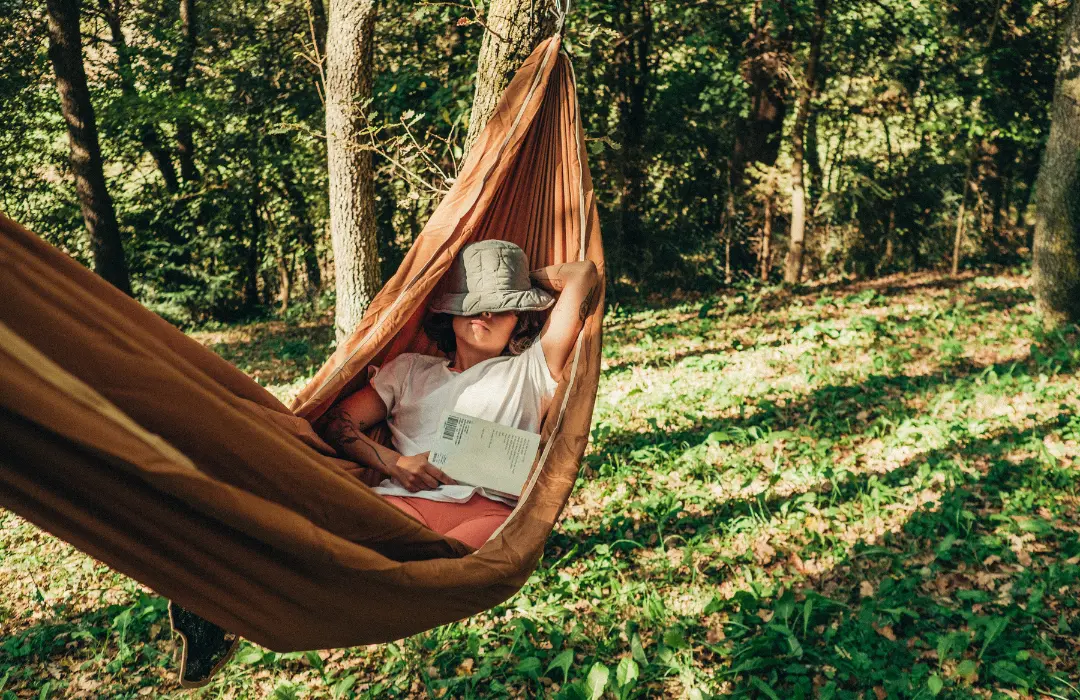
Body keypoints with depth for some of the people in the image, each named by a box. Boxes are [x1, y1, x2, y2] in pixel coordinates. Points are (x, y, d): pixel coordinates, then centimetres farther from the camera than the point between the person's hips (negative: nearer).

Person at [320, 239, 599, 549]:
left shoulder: (530, 370, 21)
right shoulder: (409, 369, 29)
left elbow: (583, 274, 18)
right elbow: (336, 423, 19)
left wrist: (526, 279, 34)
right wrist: (394, 463, 1)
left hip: (490, 508, -2)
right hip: (404, 500, 2)